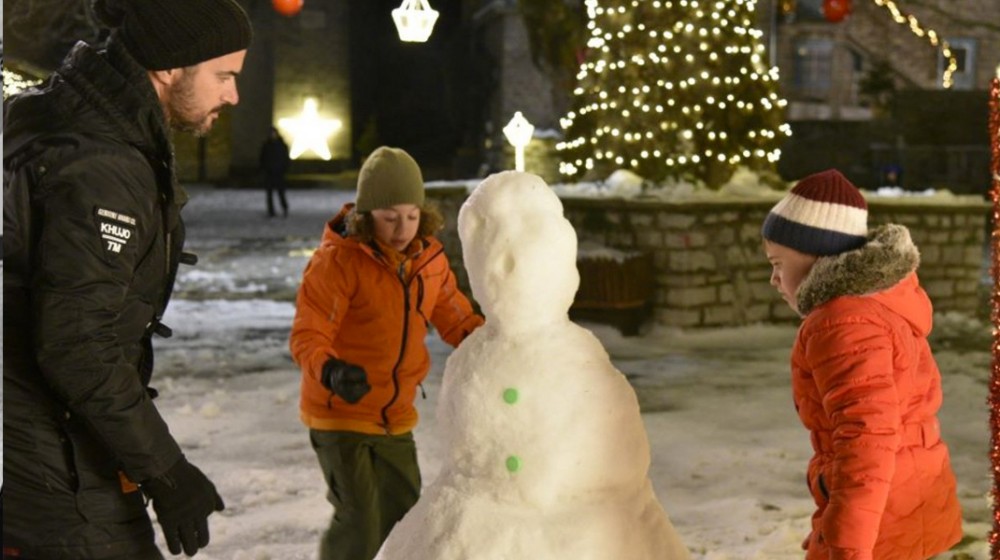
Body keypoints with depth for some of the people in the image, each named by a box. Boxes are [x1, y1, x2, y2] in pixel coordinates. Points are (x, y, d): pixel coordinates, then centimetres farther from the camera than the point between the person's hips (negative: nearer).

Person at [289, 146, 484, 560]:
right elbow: (307, 336, -24)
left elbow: (455, 318, 10)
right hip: (341, 413, -6)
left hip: (395, 416, 6)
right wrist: (331, 371, -45)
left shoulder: (429, 258, 0)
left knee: (403, 517, 16)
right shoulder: (338, 261, -20)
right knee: (358, 524, -13)